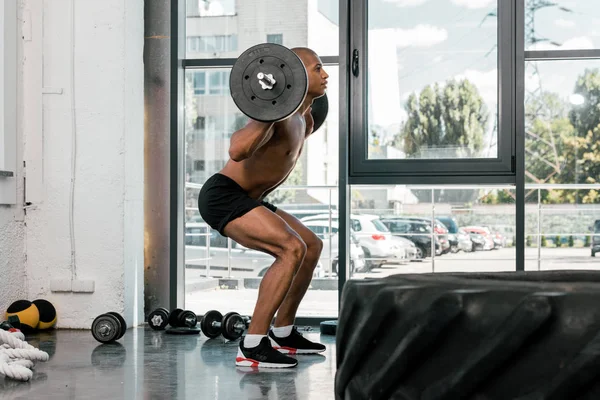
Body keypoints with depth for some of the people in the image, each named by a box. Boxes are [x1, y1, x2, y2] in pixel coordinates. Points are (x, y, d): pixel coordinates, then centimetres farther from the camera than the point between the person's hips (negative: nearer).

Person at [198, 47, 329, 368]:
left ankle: (282, 334, 23)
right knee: (292, 249, -26)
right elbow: (237, 150, -37)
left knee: (312, 246, 17)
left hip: (245, 198, 11)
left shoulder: (303, 118, 11)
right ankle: (253, 346, -22)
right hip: (223, 195, -11)